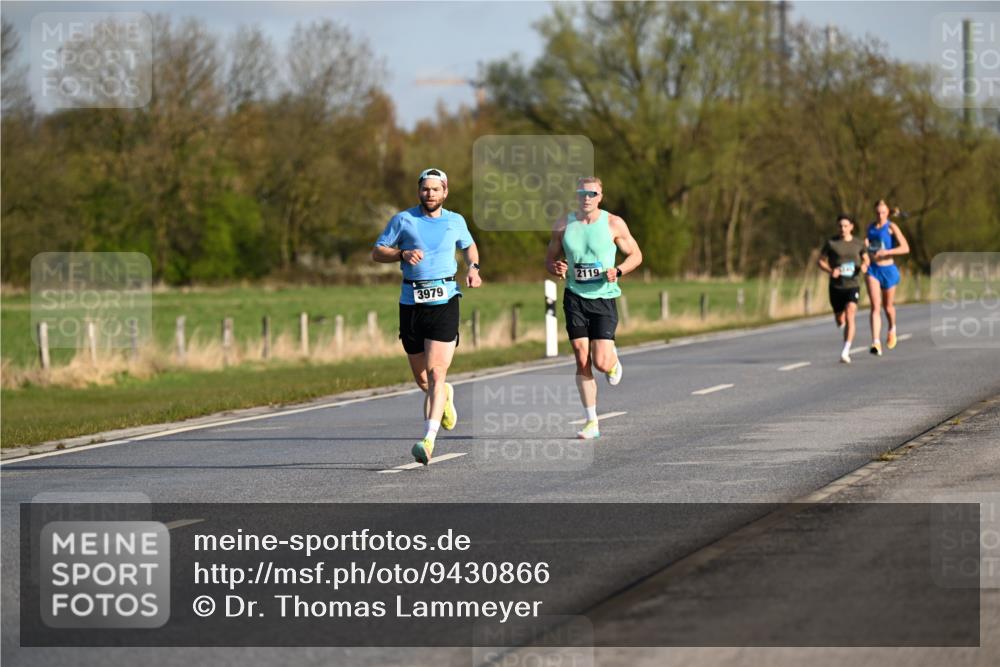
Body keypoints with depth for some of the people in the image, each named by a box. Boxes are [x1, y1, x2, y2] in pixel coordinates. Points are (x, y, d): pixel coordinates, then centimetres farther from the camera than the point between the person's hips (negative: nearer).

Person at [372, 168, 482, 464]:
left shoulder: (456, 221, 9)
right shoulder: (403, 220, 3)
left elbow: (469, 246, 28)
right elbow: (377, 252, 5)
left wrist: (473, 267, 9)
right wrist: (403, 254, -13)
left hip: (444, 301, -1)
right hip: (411, 303, 1)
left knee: (436, 374, -14)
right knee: (421, 378, 10)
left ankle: (428, 440, -19)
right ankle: (446, 396, 46)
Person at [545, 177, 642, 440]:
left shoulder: (614, 224, -2)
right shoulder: (563, 225, 3)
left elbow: (635, 255, 6)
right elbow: (550, 259, 14)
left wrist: (617, 271, -12)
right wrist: (556, 268, -10)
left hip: (603, 298, -2)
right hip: (574, 298, 2)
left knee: (601, 363, -10)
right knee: (582, 362, -2)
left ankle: (614, 361, 29)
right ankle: (592, 421, 5)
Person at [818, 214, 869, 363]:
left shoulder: (859, 243, 3)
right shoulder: (831, 243, -1)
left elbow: (866, 258, 18)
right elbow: (821, 261, 5)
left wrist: (864, 266, -5)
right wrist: (830, 270, -14)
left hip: (852, 285, -1)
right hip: (836, 286, 1)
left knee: (849, 317, -20)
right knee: (840, 320, 13)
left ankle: (845, 352, -24)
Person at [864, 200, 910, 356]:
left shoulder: (891, 227, -8)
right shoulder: (871, 227, 7)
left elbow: (905, 248, -16)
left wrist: (887, 252, -29)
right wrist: (865, 244, 2)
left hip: (888, 269, -2)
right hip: (873, 269, 2)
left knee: (887, 306, 15)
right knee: (875, 306, -12)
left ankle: (892, 329, 48)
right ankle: (876, 343, -21)